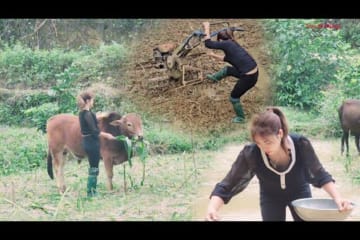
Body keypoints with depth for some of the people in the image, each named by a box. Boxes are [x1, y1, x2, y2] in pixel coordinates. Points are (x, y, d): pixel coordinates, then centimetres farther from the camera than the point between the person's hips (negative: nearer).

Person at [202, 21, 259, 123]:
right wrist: (214, 56, 44)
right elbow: (227, 58, 32)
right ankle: (215, 77, 54)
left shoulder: (226, 44, -12)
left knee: (234, 97, 17)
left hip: (249, 77, -8)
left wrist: (207, 28, -1)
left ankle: (240, 118, 34)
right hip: (253, 72, 8)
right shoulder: (232, 44, 14)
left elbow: (208, 43, -12)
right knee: (227, 70, 28)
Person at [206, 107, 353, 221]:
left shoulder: (301, 145, -34)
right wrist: (212, 209, -48)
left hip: (300, 192, 1)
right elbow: (226, 186, -32)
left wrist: (337, 198, -29)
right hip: (271, 197, -1)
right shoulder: (250, 154, -35)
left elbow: (320, 175, -17)